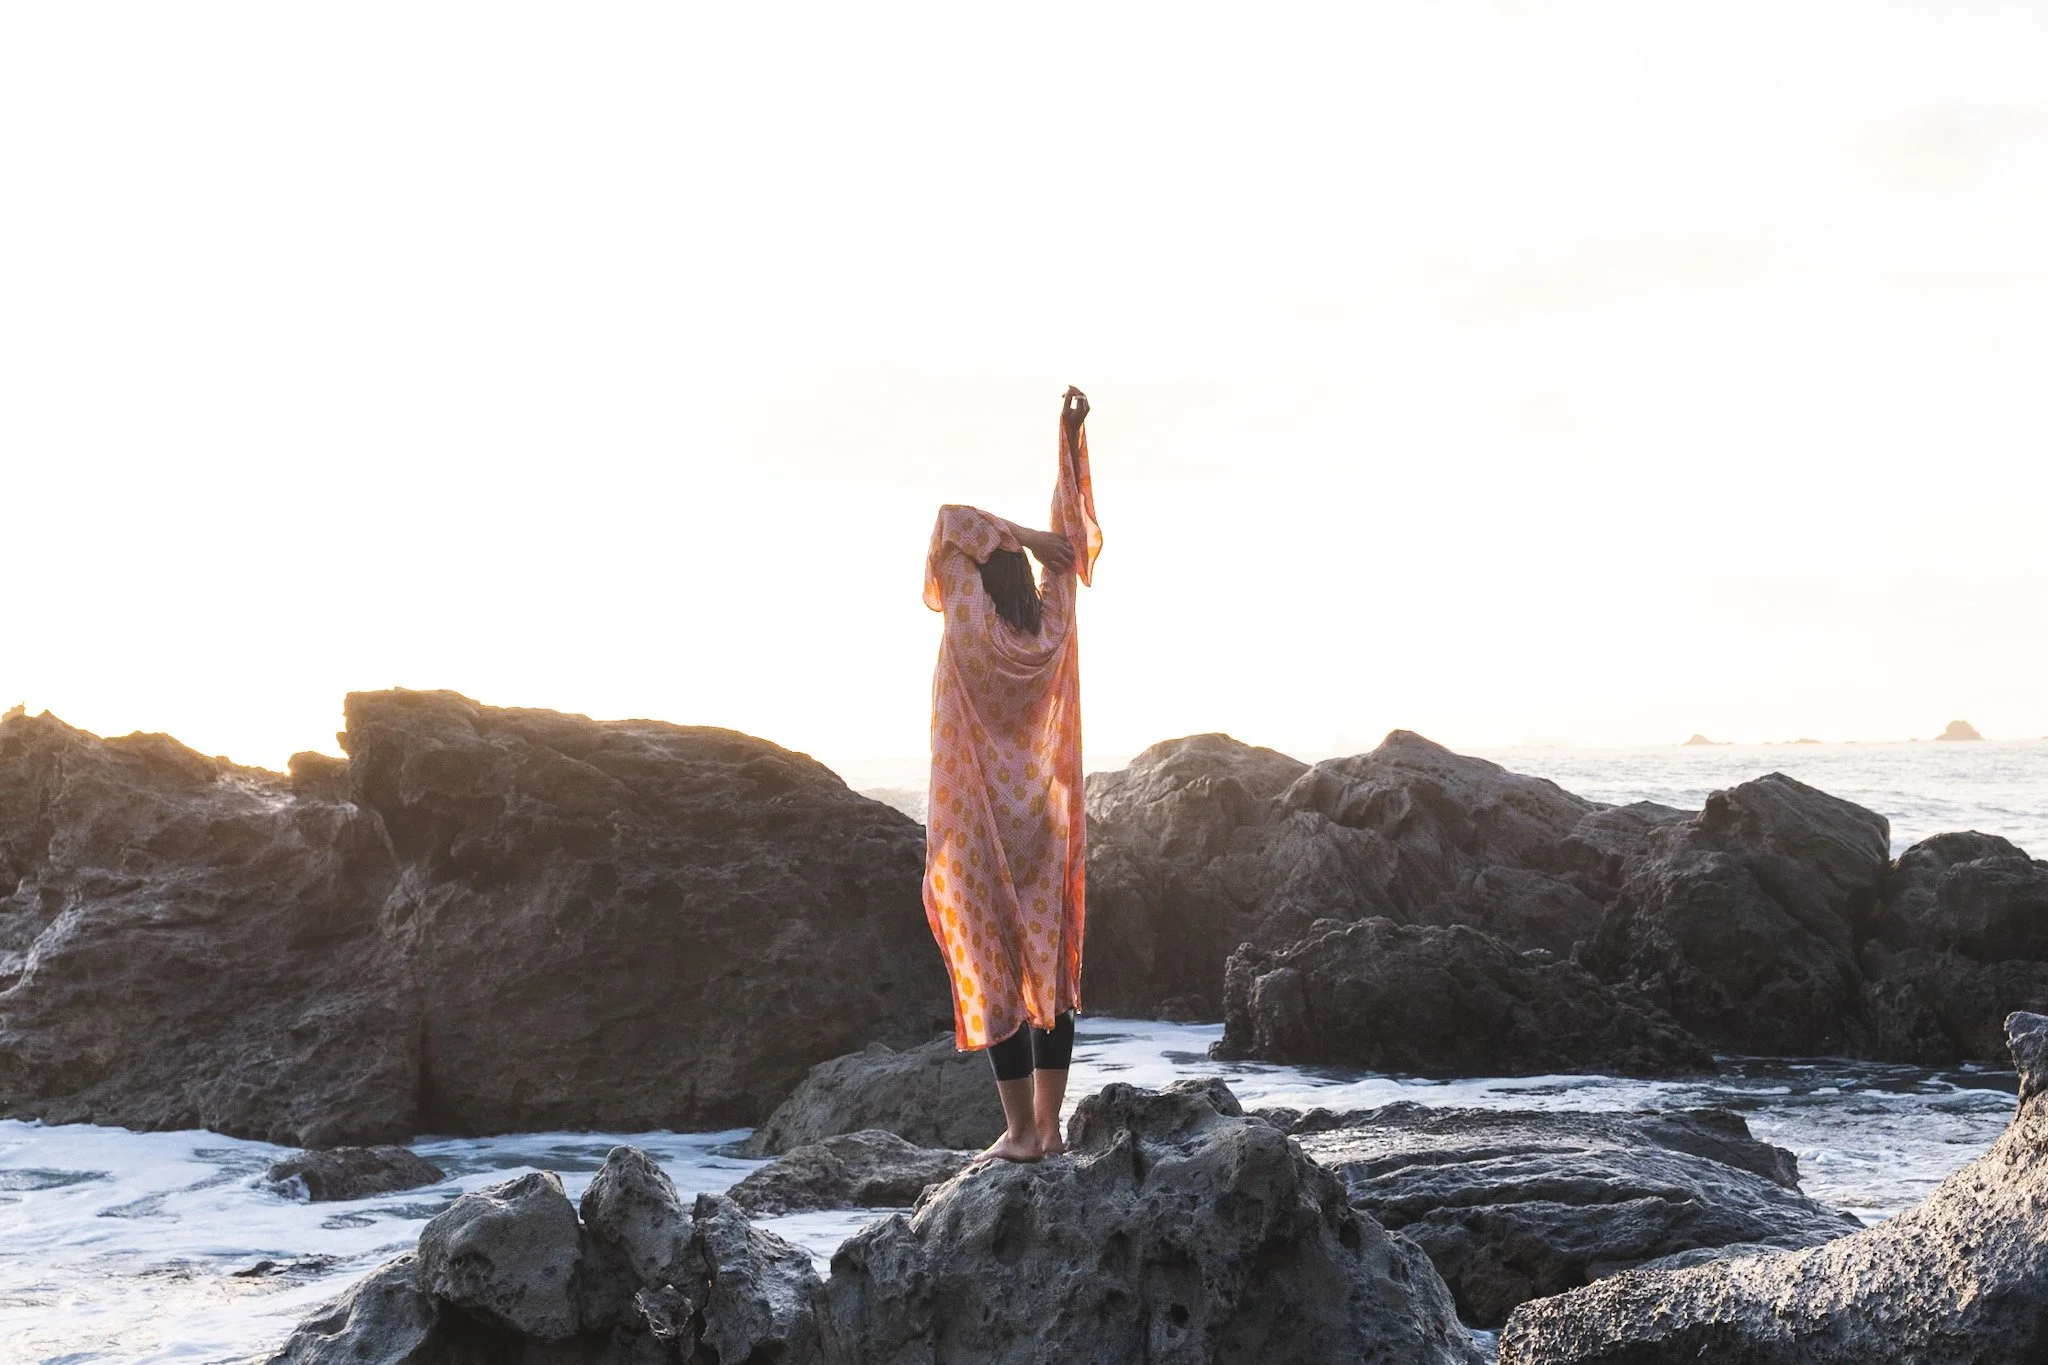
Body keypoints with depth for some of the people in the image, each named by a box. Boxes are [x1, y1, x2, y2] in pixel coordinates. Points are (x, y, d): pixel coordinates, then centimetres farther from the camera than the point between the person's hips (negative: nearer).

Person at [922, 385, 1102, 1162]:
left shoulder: (972, 633, -14)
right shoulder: (1050, 633, -3)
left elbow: (952, 522, -8)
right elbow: (1069, 536, 4)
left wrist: (1022, 537, -10)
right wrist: (1072, 438, 7)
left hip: (978, 834, -5)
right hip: (1043, 828, 5)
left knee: (995, 973, -1)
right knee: (1050, 970, 8)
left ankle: (1020, 1132, 0)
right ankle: (1049, 1126, 10)